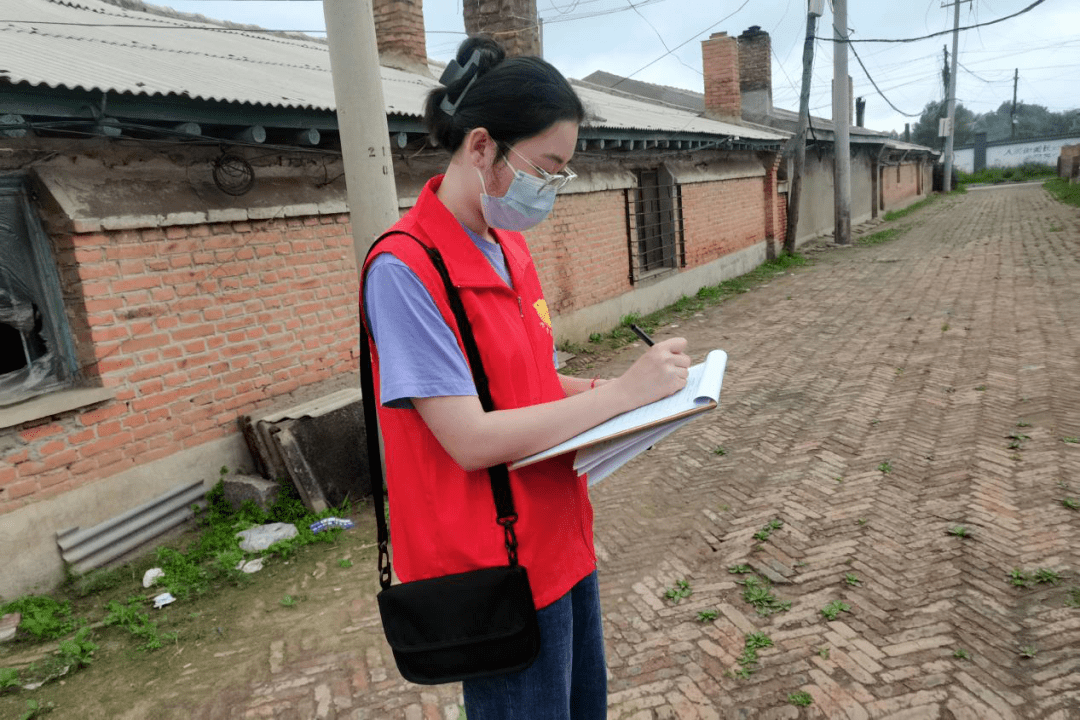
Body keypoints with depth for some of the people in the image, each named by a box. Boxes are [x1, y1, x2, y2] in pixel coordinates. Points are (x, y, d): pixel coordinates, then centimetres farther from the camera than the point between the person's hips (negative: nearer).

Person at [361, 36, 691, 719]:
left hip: (563, 540, 8)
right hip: (497, 566, -8)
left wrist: (592, 390, -4)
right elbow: (471, 441, -25)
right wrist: (621, 392, -21)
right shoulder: (404, 270, -21)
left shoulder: (511, 246, 5)